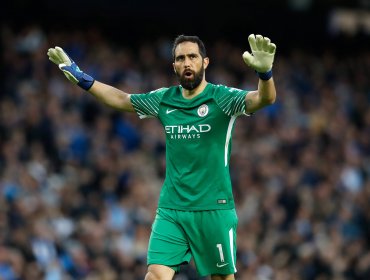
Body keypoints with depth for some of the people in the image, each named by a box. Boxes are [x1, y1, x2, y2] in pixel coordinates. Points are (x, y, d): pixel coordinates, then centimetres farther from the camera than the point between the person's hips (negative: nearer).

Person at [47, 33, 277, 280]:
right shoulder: (164, 100, 8)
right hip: (171, 210, 3)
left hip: (214, 209, -3)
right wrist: (82, 78, 17)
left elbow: (265, 98, -24)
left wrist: (264, 71, -46)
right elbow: (121, 99, 23)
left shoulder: (222, 97, -7)